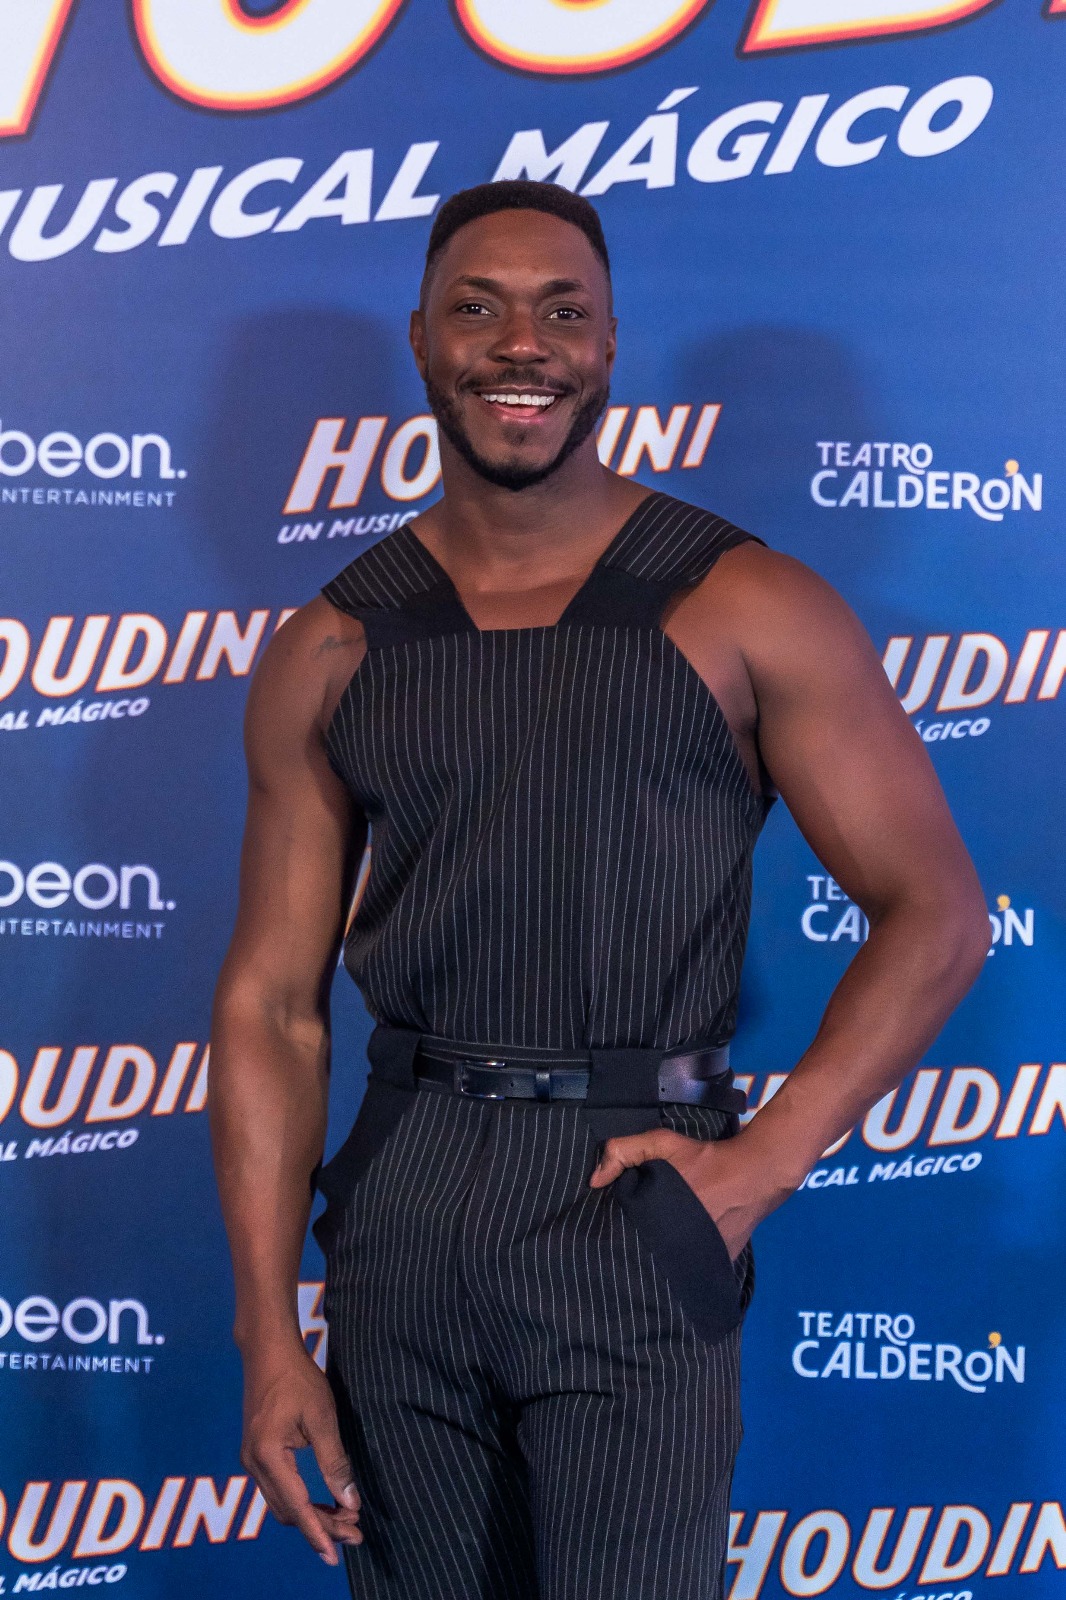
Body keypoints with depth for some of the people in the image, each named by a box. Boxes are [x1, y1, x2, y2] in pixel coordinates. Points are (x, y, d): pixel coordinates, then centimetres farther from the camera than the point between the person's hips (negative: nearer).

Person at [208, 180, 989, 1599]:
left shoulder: (741, 612, -1)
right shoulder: (331, 653, 6)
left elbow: (936, 914, 1)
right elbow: (273, 998, 5)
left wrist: (763, 1164, -9)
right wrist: (270, 1332, -1)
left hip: (632, 1215, -3)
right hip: (400, 1207, 3)